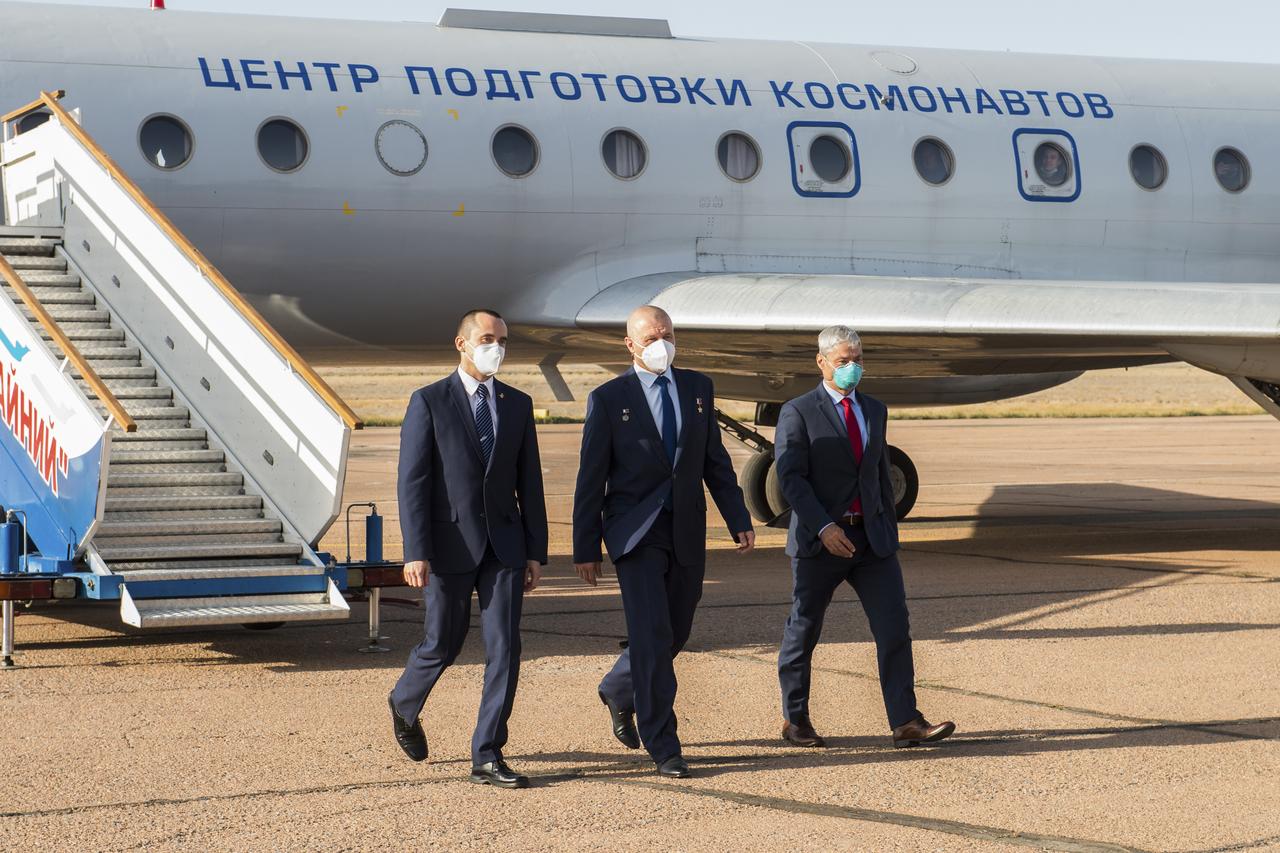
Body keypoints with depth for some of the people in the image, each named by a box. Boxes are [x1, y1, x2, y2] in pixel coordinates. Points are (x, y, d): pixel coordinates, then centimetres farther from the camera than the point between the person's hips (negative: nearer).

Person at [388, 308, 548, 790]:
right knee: (443, 645, 8)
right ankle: (404, 705, 40)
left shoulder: (518, 404, 8)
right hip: (450, 544, -3)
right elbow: (411, 482, -9)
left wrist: (536, 552, 5)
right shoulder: (429, 402, -5)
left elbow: (529, 483, 9)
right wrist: (415, 553, -16)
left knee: (505, 647, -5)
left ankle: (487, 758, -1)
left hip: (503, 546, 3)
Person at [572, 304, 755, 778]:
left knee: (675, 632, 13)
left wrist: (739, 520, 4)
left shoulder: (697, 388, 8)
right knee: (653, 636, -11)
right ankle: (662, 745, -4)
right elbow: (591, 477, -2)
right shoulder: (608, 398, -3)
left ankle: (618, 691, 40)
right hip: (636, 532, -5)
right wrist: (585, 548, -4)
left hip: (686, 532, 5)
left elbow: (715, 460, 12)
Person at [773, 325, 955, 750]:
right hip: (820, 540, -4)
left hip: (872, 539, 5)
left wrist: (891, 532, 16)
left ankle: (906, 723, -8)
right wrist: (824, 527, -23)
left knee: (894, 628, -6)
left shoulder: (874, 410, 13)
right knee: (803, 631, 7)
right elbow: (790, 478, -13)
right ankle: (794, 719, 21)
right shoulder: (798, 412, -5)